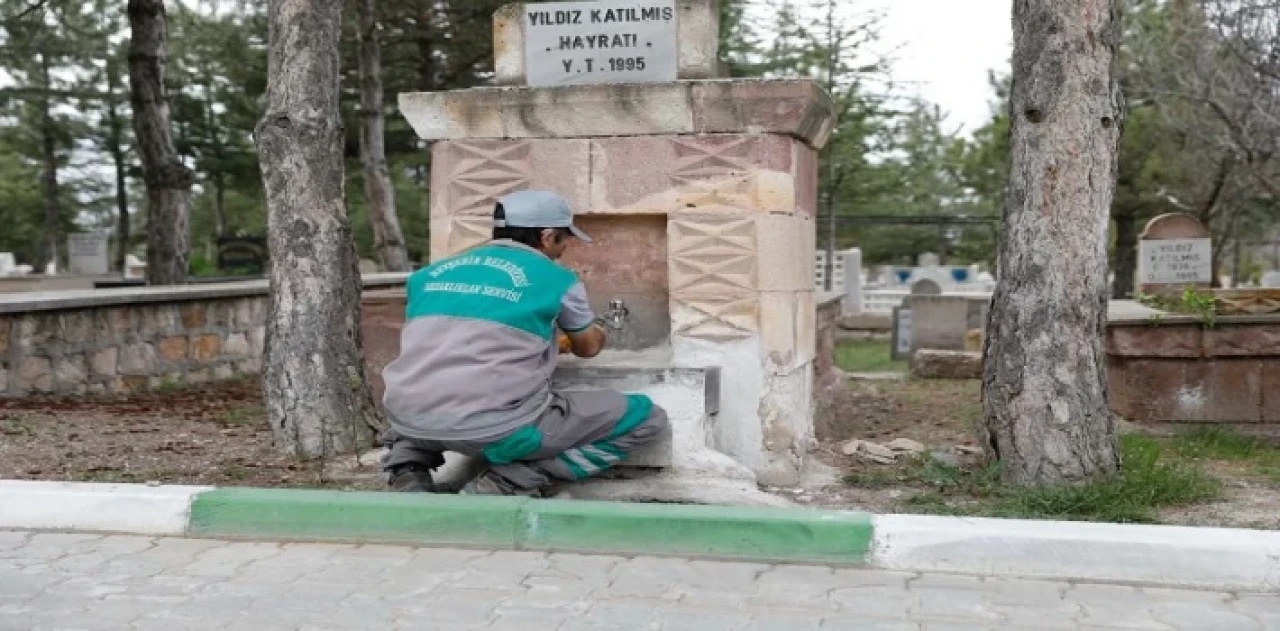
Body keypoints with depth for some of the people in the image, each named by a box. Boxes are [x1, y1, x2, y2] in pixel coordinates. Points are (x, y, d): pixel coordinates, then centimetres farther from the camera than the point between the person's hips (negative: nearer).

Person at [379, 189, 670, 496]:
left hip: (411, 422, 6)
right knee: (648, 419, 7)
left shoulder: (431, 274, 16)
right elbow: (589, 347, 22)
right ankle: (508, 483, -5)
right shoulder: (557, 279, 5)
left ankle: (408, 471, 12)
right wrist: (596, 332, 48)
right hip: (499, 429, -5)